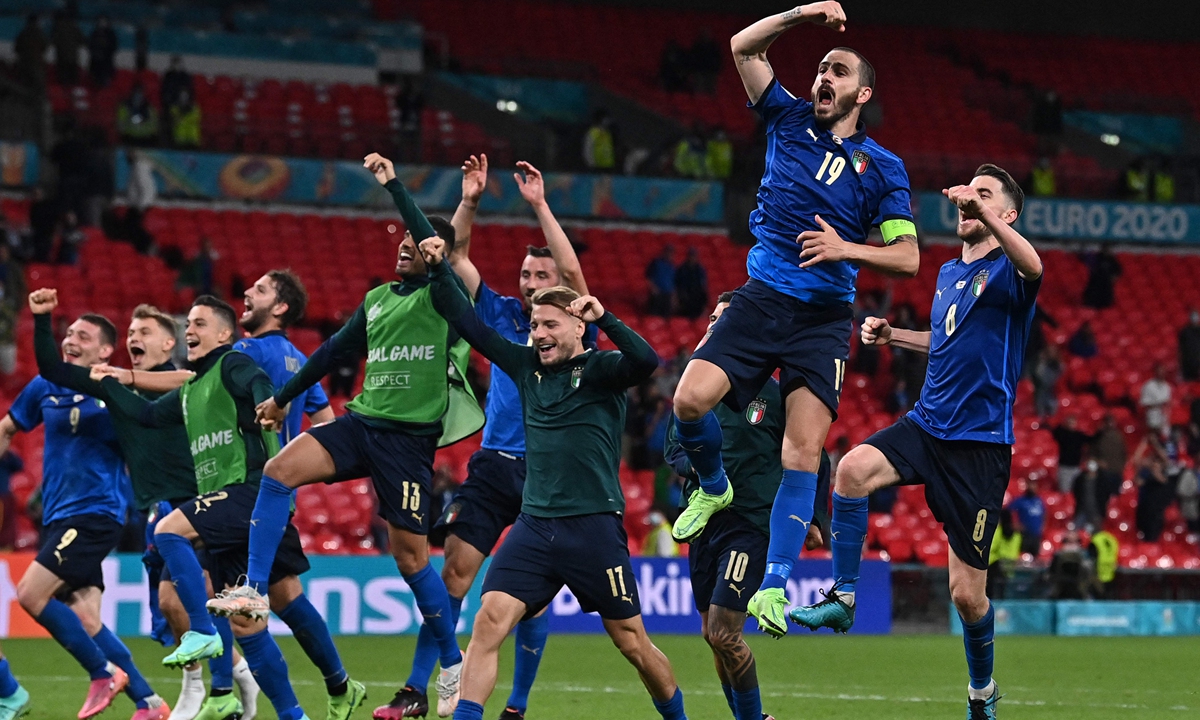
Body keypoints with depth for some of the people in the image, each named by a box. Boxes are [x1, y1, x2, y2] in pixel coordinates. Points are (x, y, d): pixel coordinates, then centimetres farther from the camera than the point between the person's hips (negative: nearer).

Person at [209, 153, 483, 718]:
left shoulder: (443, 295, -3)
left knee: (409, 553, -3)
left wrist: (392, 184, -18)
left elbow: (433, 242, -21)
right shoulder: (377, 299, 16)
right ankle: (254, 590, -16)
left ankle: (453, 666, 11)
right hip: (361, 421, 6)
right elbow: (335, 351, 26)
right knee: (280, 469, -16)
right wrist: (283, 398, 30)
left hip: (409, 436, -6)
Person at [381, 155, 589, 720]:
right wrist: (469, 202, -4)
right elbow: (457, 257, 9)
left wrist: (539, 205, -18)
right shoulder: (502, 317, 12)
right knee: (453, 571, -7)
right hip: (492, 466, 3)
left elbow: (574, 272, -14)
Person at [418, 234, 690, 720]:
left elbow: (646, 361, -24)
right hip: (534, 525, 4)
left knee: (633, 644, 5)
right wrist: (439, 269, 4)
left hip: (594, 527, -4)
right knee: (489, 621, -14)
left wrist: (604, 319, -33)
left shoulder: (601, 369, -3)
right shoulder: (527, 366, 11)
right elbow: (469, 324, 12)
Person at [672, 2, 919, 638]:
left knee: (804, 449, -12)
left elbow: (908, 257, -1)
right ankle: (713, 487, 15)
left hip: (823, 317, -2)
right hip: (761, 299, 2)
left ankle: (775, 585, -11)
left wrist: (846, 249, -16)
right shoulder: (791, 121, 10)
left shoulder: (882, 168, 4)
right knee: (690, 399, -17)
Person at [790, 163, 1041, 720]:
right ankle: (842, 598, -17)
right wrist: (893, 335, 16)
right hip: (926, 424, 5)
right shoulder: (948, 273, 14)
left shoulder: (1006, 272, -7)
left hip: (980, 444, -5)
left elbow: (1032, 266, -35)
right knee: (854, 467, -29)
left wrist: (982, 215, -49)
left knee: (967, 593, -1)